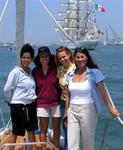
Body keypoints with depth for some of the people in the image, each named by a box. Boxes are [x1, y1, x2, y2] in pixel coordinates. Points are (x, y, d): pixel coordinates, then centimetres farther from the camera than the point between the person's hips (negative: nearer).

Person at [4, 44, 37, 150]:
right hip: (18, 106, -6)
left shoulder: (30, 71, 4)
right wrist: (11, 101, -2)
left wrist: (33, 98, 9)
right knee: (16, 132, 7)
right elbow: (7, 89, -14)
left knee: (31, 130, 15)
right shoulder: (16, 72, -15)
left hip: (30, 105, 6)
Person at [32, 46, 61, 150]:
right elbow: (34, 88, 6)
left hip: (56, 103, 0)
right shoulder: (35, 71, -1)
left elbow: (61, 85, 1)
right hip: (42, 104, 0)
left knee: (56, 128, 11)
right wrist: (35, 102, 4)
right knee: (43, 129, 7)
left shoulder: (56, 69, -6)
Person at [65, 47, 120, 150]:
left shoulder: (94, 72, -5)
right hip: (72, 111, 4)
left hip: (87, 110, -4)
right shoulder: (70, 74, 7)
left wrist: (111, 108, -13)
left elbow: (102, 91, -7)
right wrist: (66, 112, 14)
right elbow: (69, 95, 12)